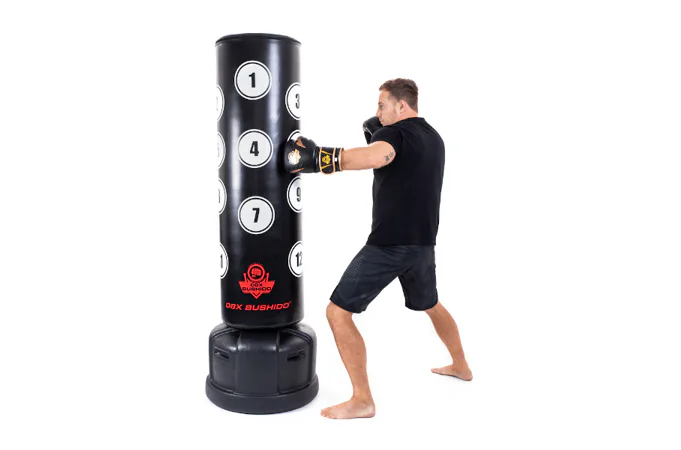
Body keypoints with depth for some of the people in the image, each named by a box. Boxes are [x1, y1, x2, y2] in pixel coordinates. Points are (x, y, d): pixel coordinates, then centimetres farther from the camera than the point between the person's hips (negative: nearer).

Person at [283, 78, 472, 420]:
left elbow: (375, 156, -37)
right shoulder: (434, 138, 14)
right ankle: (461, 366, 48)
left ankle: (362, 400, 3)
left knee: (338, 313, -3)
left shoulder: (397, 133, -13)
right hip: (423, 243, 9)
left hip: (389, 243, -9)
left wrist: (315, 157, -42)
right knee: (431, 305, 31)